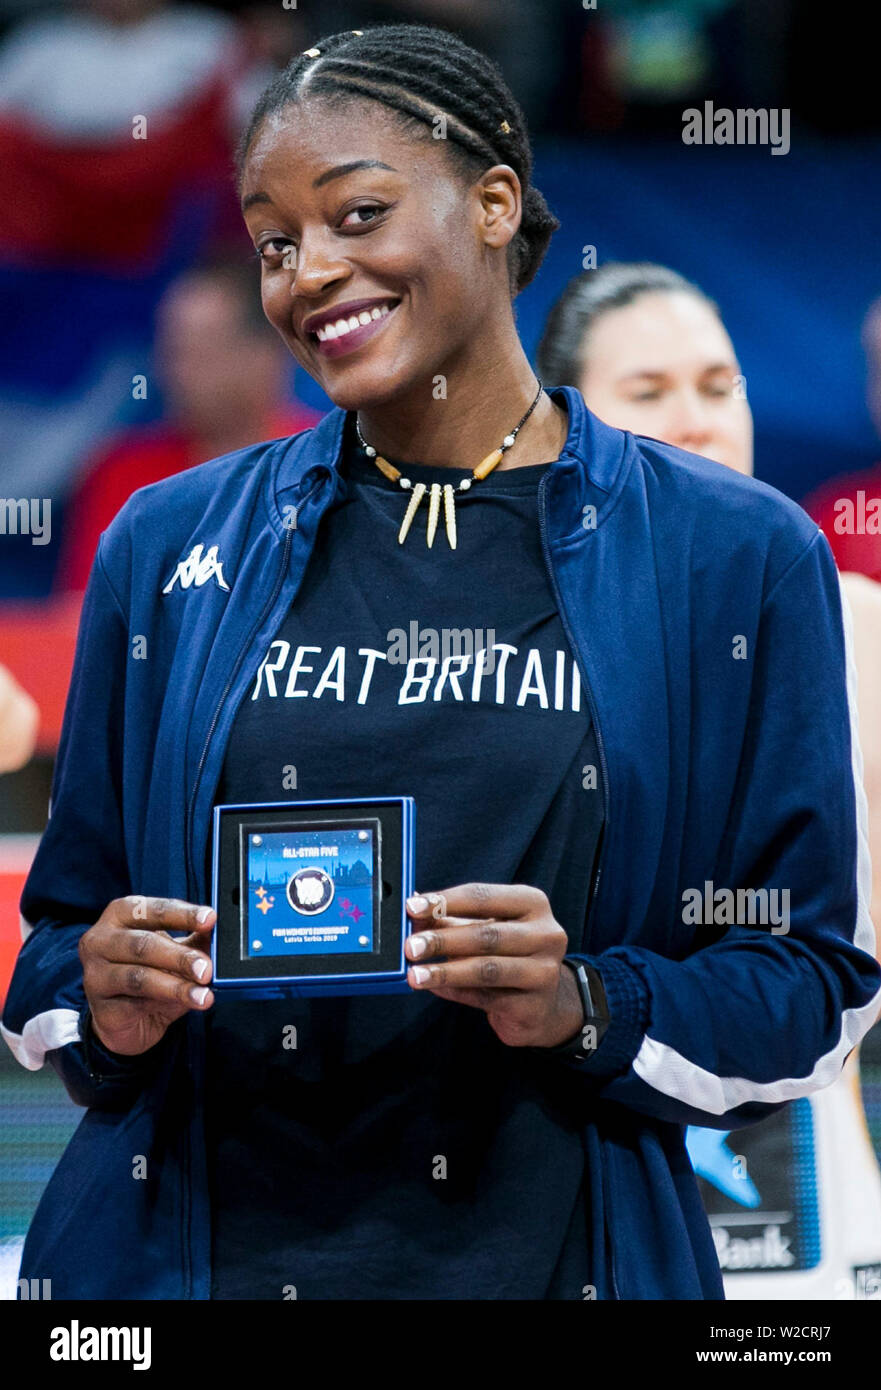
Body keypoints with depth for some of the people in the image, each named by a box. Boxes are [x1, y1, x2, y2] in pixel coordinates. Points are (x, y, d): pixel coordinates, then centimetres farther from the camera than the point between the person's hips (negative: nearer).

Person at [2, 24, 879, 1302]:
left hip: (544, 1253, -1)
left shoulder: (736, 559, -1)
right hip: (196, 1249, 2)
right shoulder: (172, 545, 5)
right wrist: (104, 1011, -12)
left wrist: (589, 1011, -17)